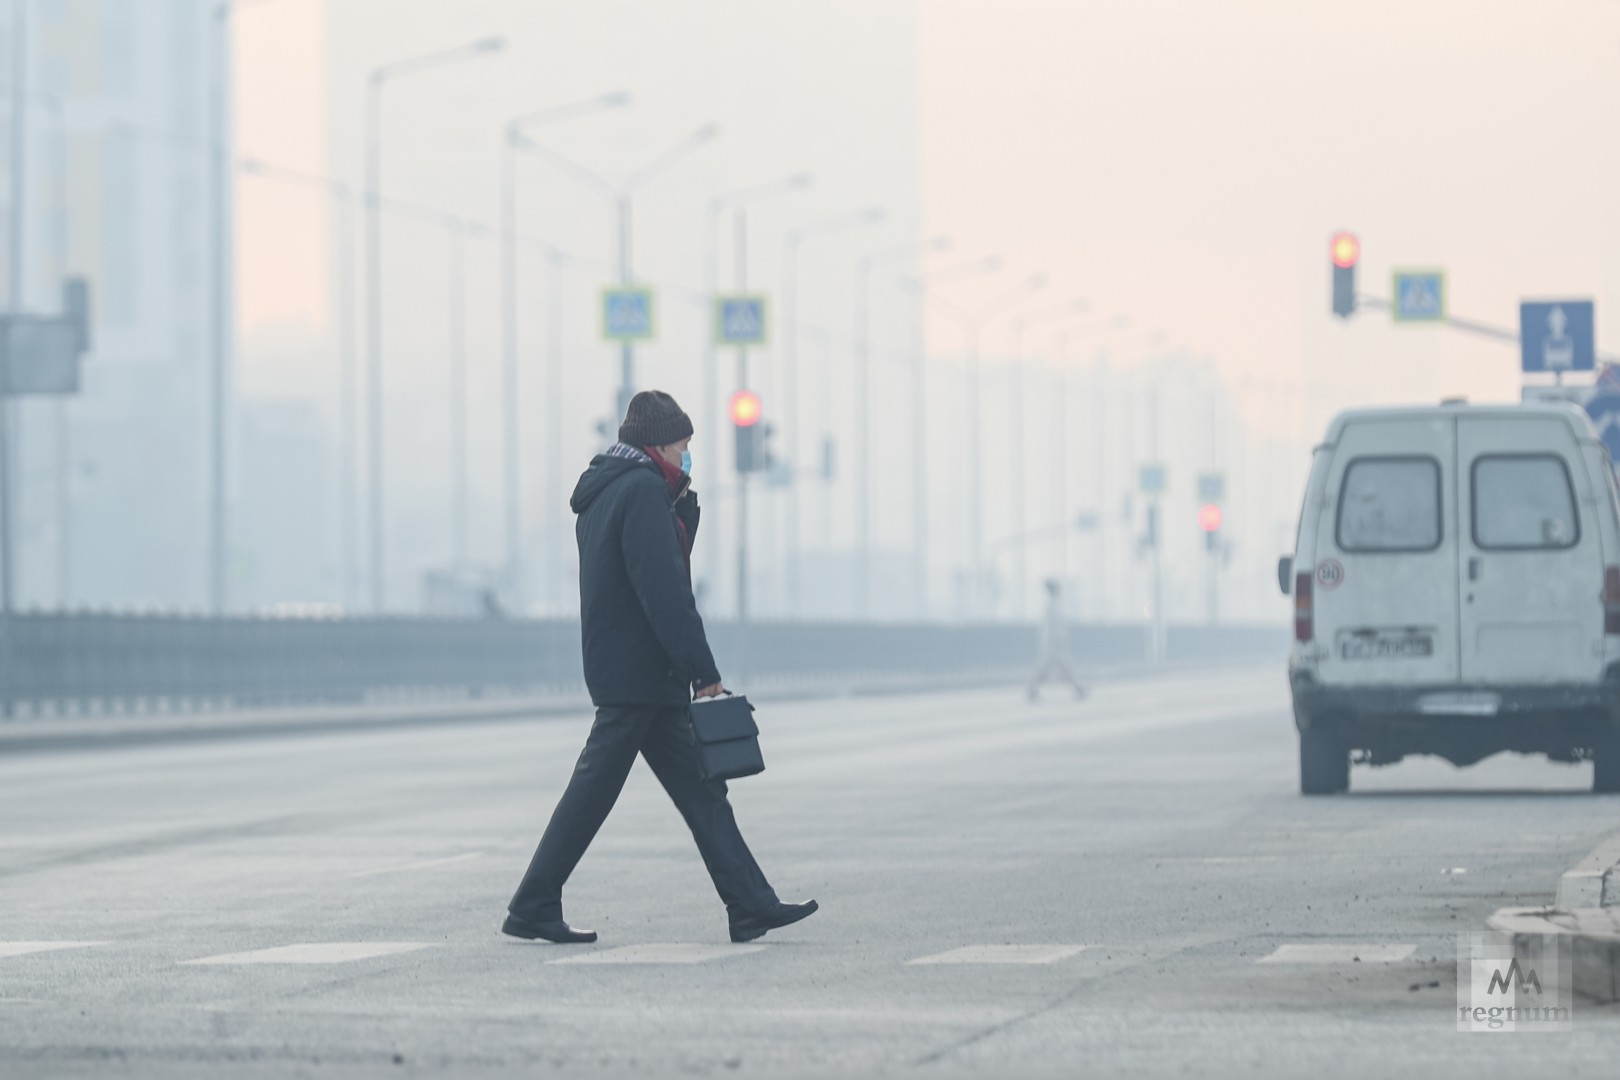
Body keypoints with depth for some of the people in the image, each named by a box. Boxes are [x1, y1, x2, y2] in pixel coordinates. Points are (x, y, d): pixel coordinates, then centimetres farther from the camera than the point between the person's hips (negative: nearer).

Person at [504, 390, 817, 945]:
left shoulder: (603, 492, 17)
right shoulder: (643, 489, -14)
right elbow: (665, 592, -20)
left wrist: (682, 503, 12)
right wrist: (704, 670, -19)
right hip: (640, 672, -10)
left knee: (700, 789, 7)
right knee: (595, 788, -5)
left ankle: (750, 904, 5)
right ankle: (533, 907, 1)